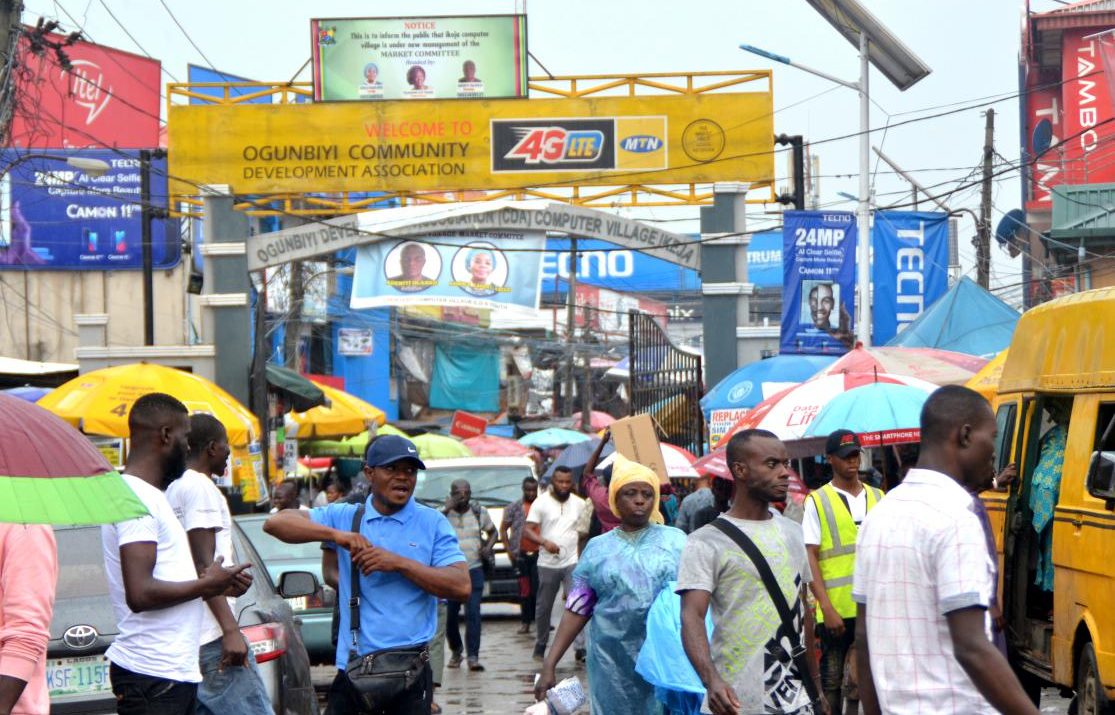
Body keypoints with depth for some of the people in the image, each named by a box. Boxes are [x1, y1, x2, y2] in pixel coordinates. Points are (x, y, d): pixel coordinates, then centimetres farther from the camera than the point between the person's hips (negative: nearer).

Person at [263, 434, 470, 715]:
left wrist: (399, 563, -14)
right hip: (351, 667, 2)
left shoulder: (432, 523, 4)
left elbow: (461, 586, -7)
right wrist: (336, 535, -14)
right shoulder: (345, 517, 9)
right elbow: (276, 523, 0)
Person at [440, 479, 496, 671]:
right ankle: (455, 651, 25)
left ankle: (473, 656, -10)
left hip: (474, 571, 1)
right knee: (450, 616, 2)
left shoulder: (479, 512, 7)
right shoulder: (444, 513, -2)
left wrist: (488, 546, 1)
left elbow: (492, 531, 21)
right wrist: (447, 510, -23)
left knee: (473, 614, -10)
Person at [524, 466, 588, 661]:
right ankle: (540, 646, 24)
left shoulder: (579, 504, 7)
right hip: (547, 563, 0)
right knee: (544, 607, 9)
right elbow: (527, 529, -7)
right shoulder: (541, 503, 0)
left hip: (572, 562, 0)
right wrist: (544, 542, -23)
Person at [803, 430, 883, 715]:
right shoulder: (817, 501, -1)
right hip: (836, 610, -3)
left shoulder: (878, 498, 11)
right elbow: (810, 558, -5)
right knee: (832, 679, 4)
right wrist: (827, 608, -13)